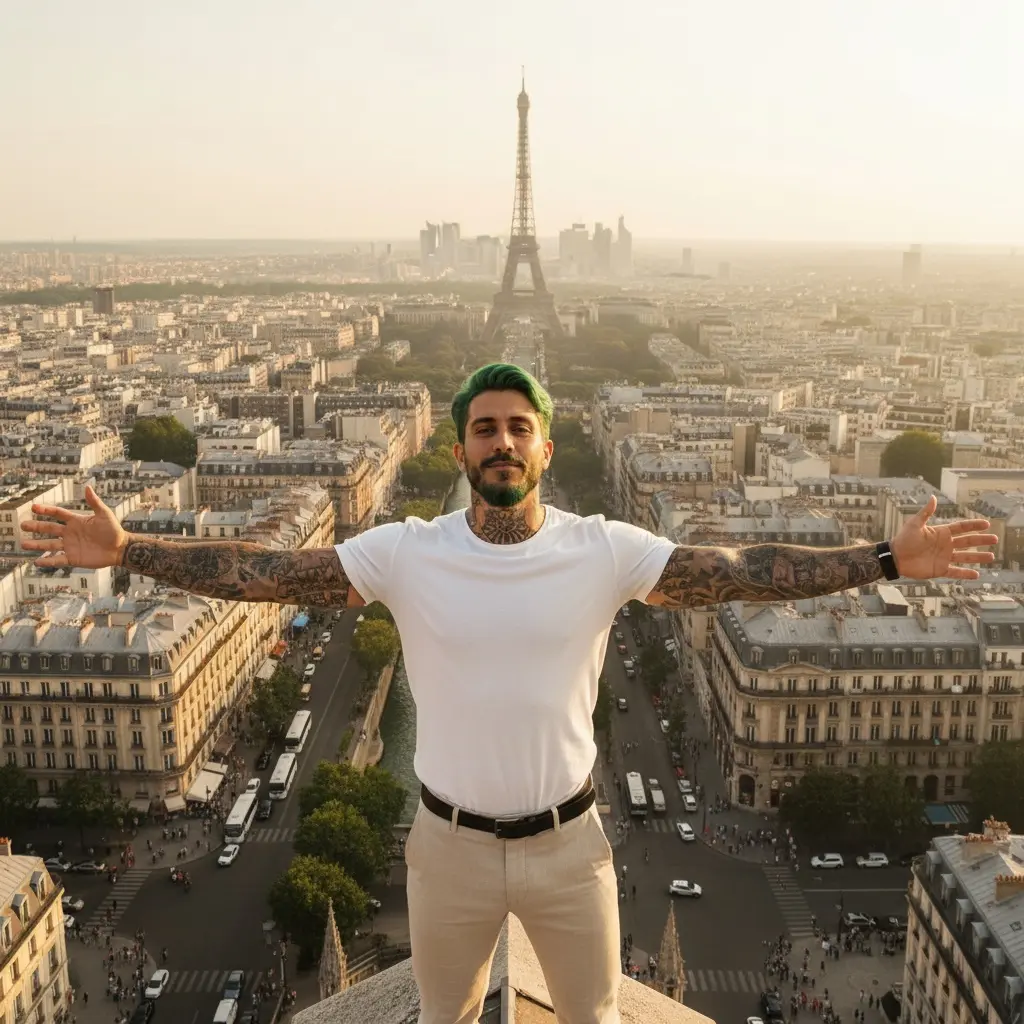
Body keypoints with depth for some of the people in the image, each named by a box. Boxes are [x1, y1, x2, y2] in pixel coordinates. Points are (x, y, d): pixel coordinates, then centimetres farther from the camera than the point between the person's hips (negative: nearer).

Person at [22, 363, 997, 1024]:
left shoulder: (604, 549, -14)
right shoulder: (407, 552, -14)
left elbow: (744, 570, -16)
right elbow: (263, 571, -15)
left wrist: (889, 558, -21)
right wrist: (125, 549, -22)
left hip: (568, 841, 0)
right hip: (449, 843, 0)